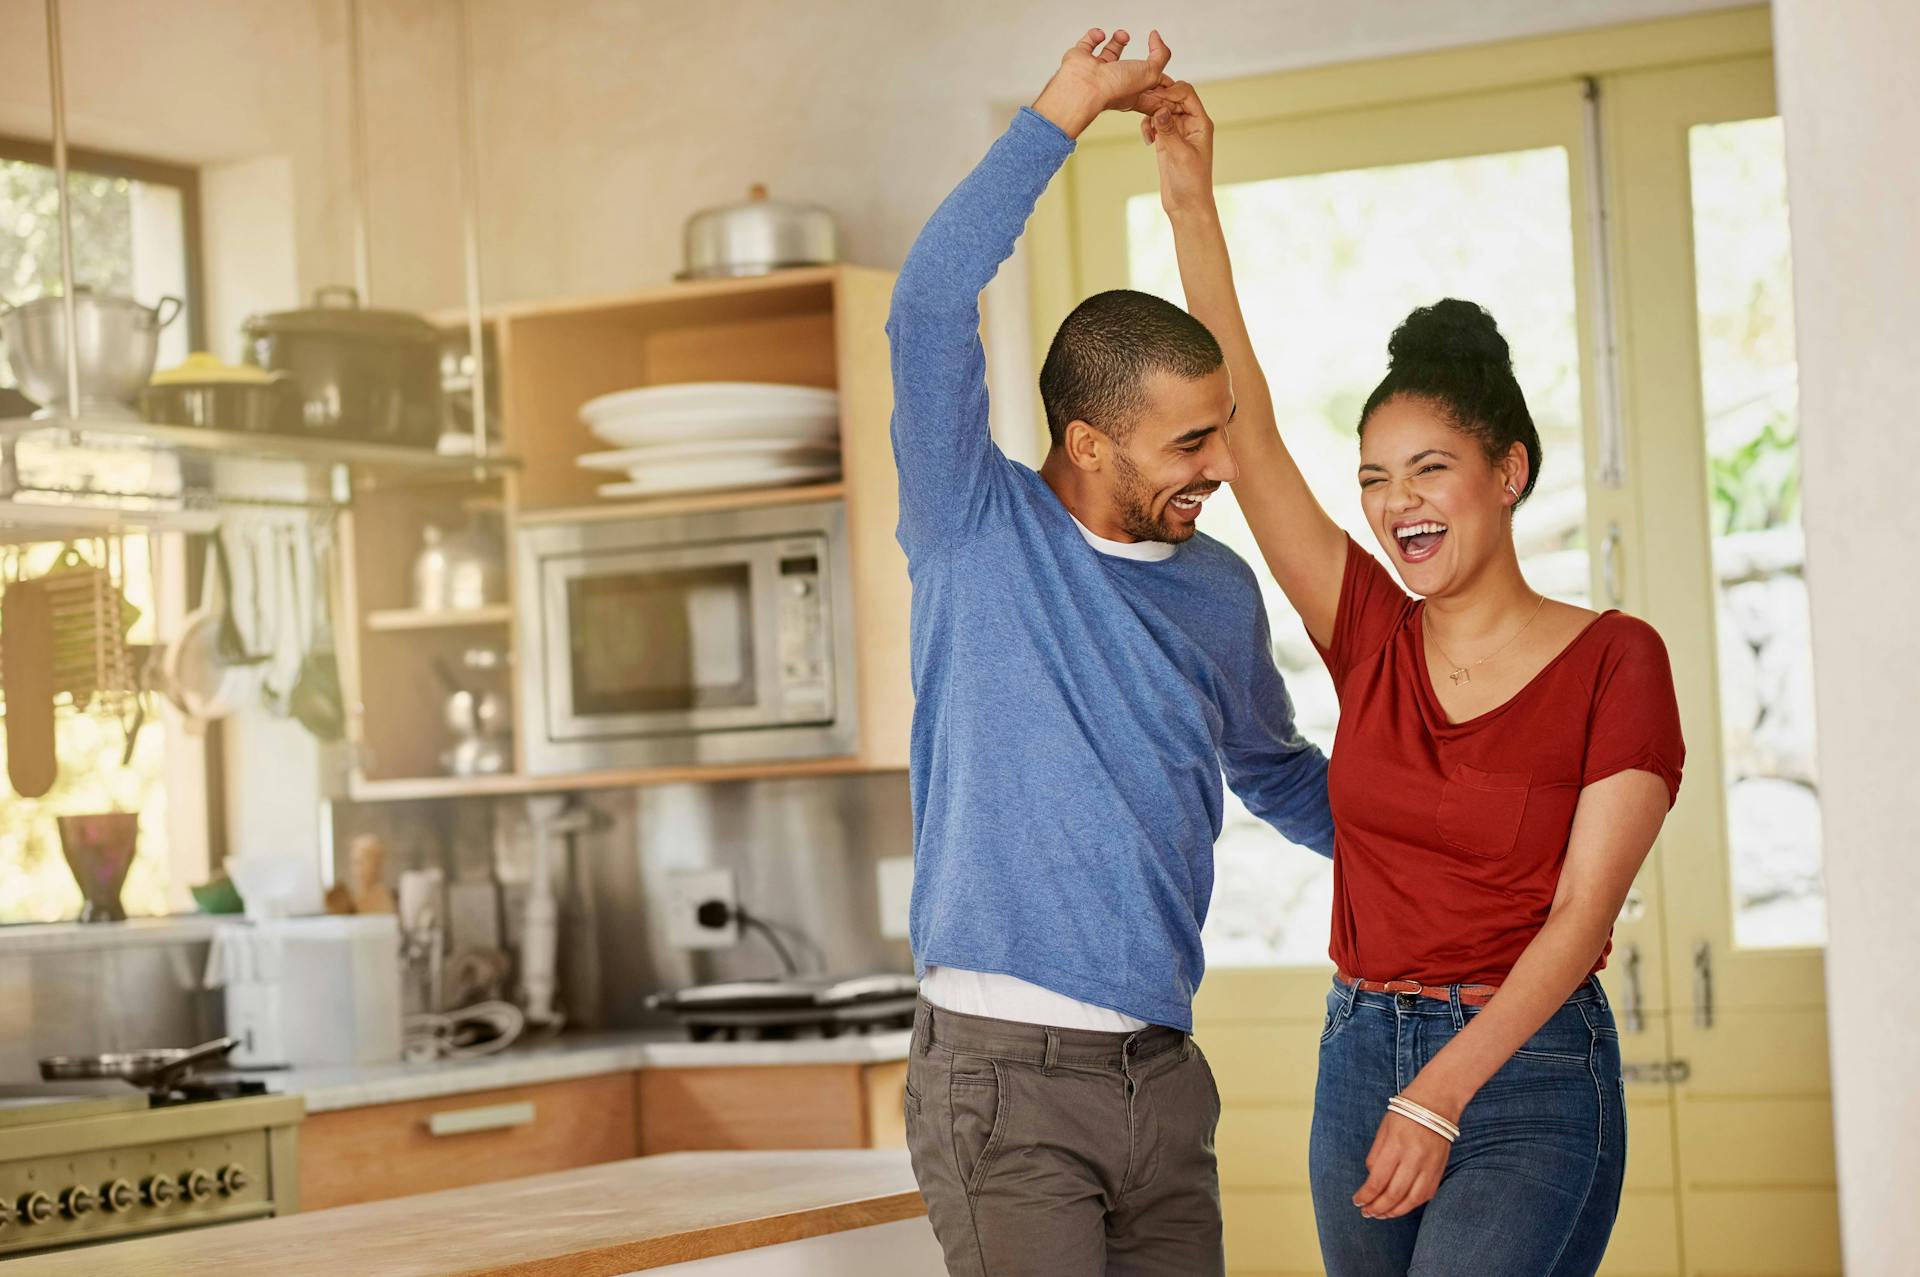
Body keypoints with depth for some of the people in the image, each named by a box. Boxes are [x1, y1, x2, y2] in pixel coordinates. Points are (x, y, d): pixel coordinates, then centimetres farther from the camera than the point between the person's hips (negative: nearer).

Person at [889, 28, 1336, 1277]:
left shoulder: (1221, 592, 12)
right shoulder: (980, 533, -2)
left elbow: (1280, 775, 29)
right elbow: (931, 309, -16)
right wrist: (1060, 115, -15)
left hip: (1164, 1077, 5)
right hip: (1006, 1078, -5)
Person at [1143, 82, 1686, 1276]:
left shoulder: (1615, 661, -7)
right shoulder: (1374, 639, 5)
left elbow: (1582, 912, -12)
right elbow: (1245, 431, -1)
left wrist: (1441, 1093, -20)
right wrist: (1192, 202, -6)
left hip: (1526, 1082, -5)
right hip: (1361, 1061, 5)